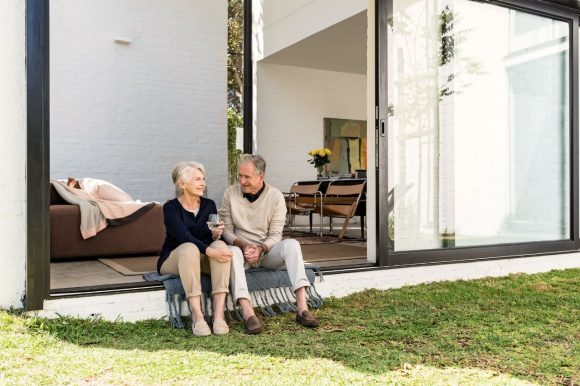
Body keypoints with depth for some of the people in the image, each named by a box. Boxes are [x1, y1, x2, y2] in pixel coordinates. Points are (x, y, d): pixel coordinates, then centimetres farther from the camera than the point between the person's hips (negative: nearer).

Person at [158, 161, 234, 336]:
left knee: (221, 245, -29)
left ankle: (218, 315, -36)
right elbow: (184, 237, -26)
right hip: (173, 260, -3)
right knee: (190, 248, -37)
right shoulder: (171, 207, -10)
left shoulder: (209, 205, 4)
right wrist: (209, 250, -40)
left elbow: (213, 238, 0)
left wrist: (216, 235, -24)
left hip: (202, 260, 4)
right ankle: (197, 317, -38)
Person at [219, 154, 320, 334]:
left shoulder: (276, 196, -4)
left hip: (267, 251, 1)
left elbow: (275, 235, -6)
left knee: (292, 244, -29)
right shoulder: (230, 193, -2)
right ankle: (248, 314, -45)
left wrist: (260, 249, -25)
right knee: (232, 251, -35)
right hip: (242, 249, 0)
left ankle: (302, 309, -36)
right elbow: (226, 230, -2)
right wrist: (243, 245, -19)